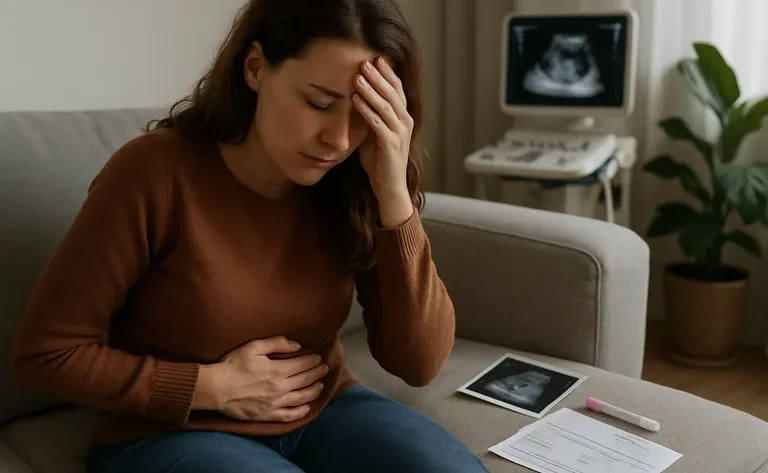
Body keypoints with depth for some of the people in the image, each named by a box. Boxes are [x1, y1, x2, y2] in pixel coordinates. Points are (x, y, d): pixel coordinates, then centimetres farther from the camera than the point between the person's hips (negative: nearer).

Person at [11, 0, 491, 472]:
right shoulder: (156, 171, -20)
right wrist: (215, 386, -18)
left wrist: (393, 194, -24)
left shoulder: (351, 189, -11)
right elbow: (46, 353, -12)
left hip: (324, 411, 3)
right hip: (173, 433, -3)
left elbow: (420, 363, -15)